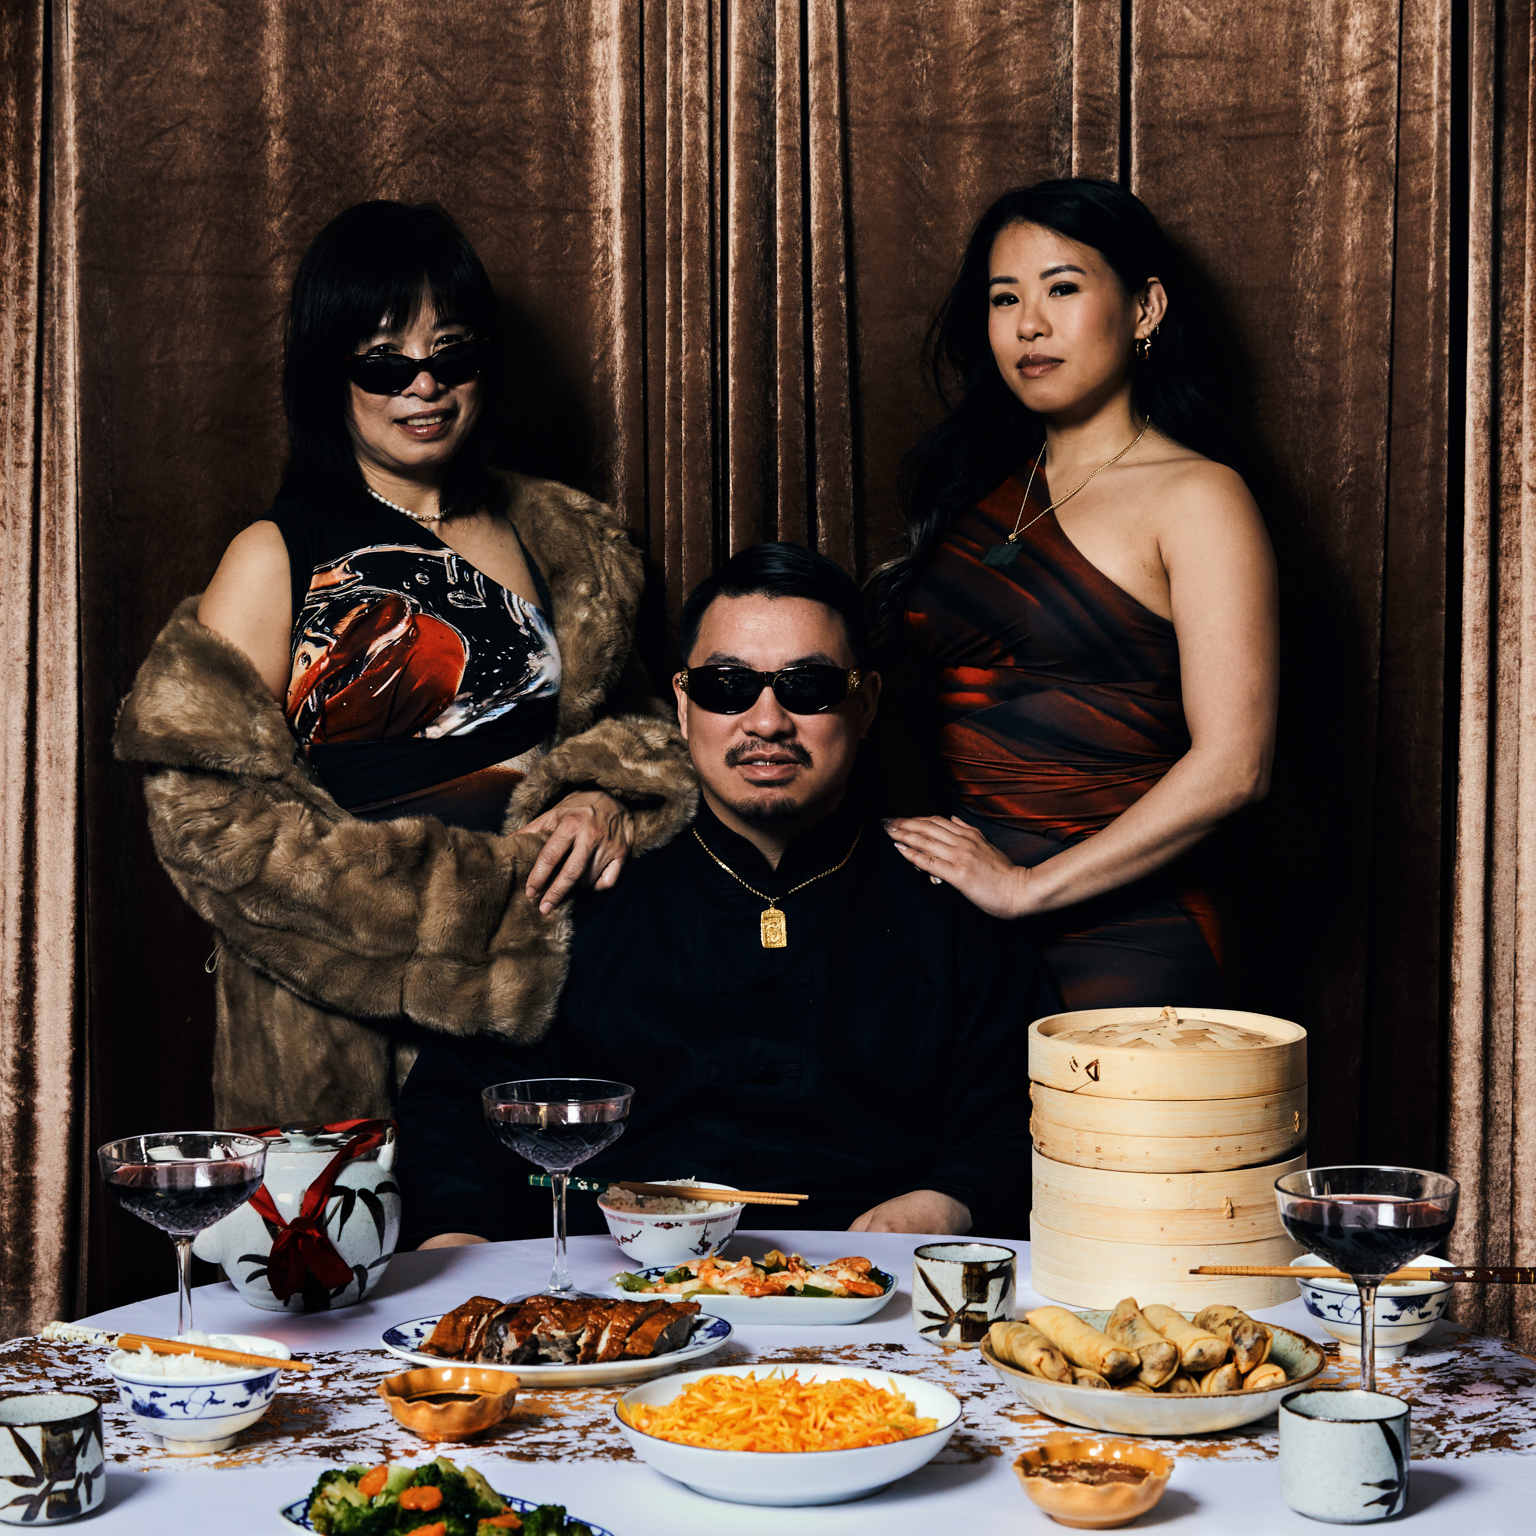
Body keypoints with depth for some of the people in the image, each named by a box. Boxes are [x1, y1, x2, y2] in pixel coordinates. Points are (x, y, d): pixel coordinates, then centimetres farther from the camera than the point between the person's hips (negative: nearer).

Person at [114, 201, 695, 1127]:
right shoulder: (276, 560, -2)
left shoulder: (561, 540, 12)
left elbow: (629, 720, 17)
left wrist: (605, 800, -7)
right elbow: (208, 807, -9)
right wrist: (464, 892, -15)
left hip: (545, 989, 4)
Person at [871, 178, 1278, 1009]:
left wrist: (1027, 884, -14)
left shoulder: (1195, 497, -2)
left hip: (1116, 936, -5)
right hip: (944, 924, 5)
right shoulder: (978, 482, 16)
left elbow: (1232, 765, -12)